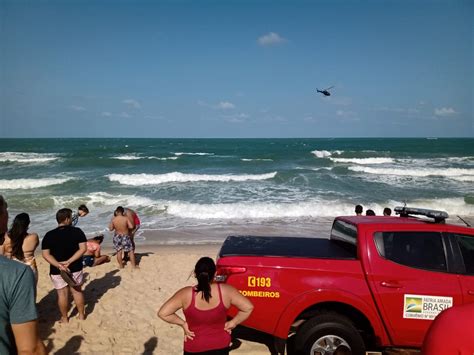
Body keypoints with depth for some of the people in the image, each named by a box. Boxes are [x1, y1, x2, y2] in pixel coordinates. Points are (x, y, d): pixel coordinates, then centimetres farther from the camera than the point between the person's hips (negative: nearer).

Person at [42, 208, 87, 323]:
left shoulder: (49, 235, -8)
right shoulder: (77, 231, -10)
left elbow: (46, 254, -13)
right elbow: (83, 249, -16)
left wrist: (59, 265, -18)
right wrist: (69, 261, -17)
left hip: (57, 270, 0)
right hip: (75, 268, 0)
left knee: (62, 294, 13)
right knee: (77, 291, 16)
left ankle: (64, 318, 26)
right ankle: (81, 315, 26)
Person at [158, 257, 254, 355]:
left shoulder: (186, 294, -20)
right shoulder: (225, 291, -17)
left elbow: (162, 313, -18)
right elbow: (248, 307, -13)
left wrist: (182, 323, -8)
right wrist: (233, 323, -3)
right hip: (220, 346, 2)